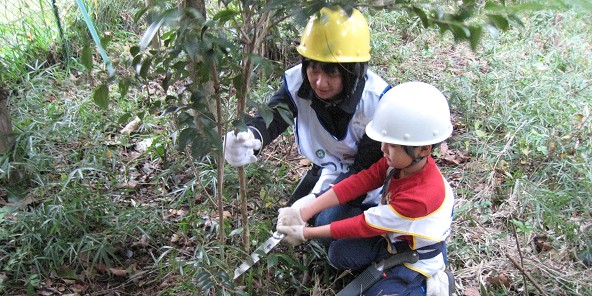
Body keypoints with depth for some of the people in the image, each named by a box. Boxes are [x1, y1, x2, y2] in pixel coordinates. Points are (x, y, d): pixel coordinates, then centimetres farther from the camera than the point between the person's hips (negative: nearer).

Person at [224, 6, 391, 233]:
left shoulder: (377, 101, -31)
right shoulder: (298, 81, -21)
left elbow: (366, 167, -26)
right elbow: (272, 115, -38)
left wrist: (318, 199, -37)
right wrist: (249, 138, -63)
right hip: (325, 169, 5)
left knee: (330, 222, -23)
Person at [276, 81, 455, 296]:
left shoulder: (419, 197, -38)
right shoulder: (402, 160, -18)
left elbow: (365, 225, -30)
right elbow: (358, 183, -21)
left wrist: (306, 234, -23)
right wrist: (303, 213, -28)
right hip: (392, 238, 7)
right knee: (338, 253, -4)